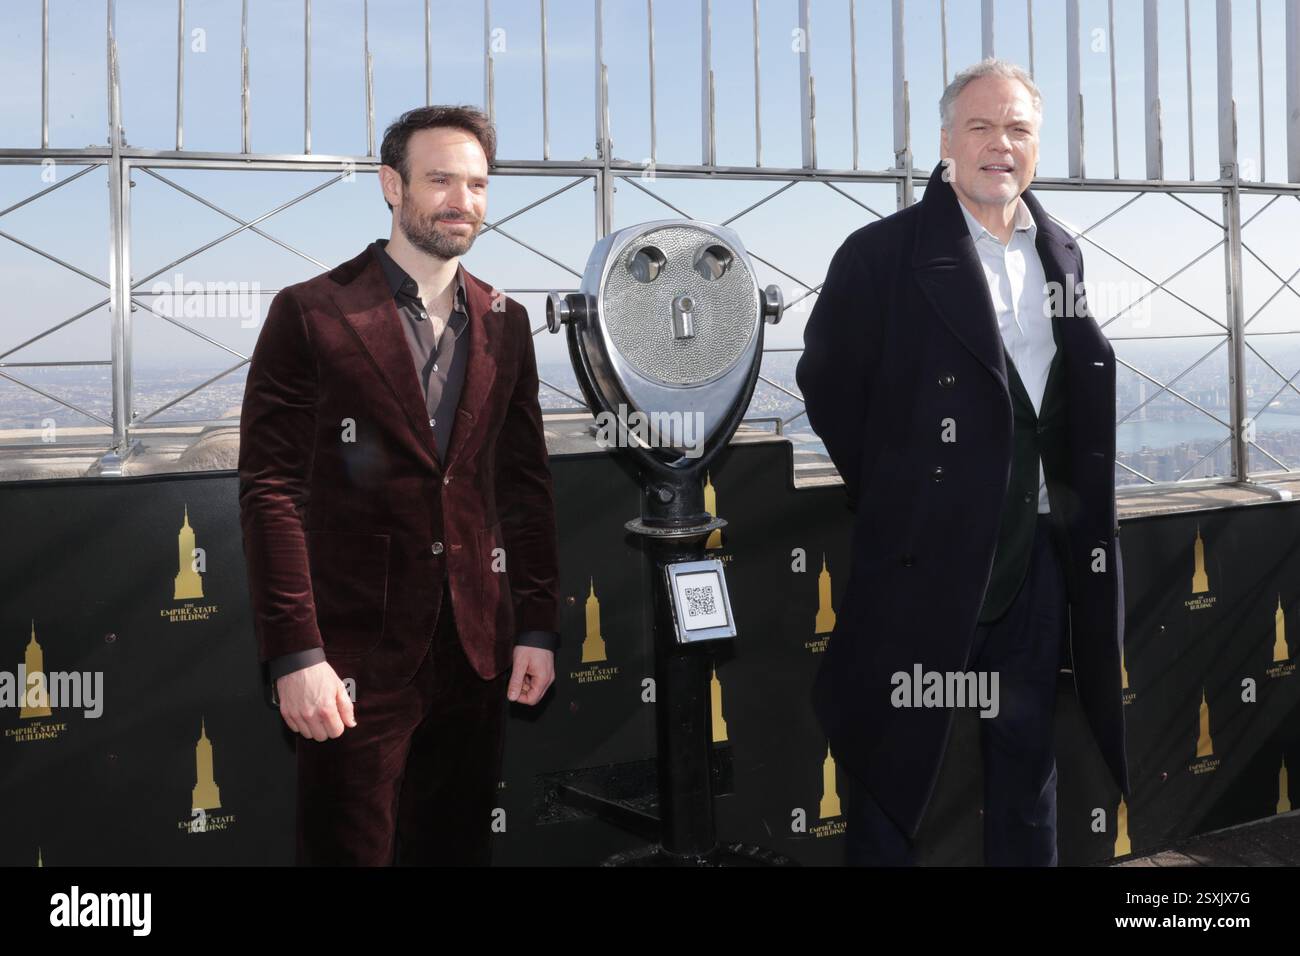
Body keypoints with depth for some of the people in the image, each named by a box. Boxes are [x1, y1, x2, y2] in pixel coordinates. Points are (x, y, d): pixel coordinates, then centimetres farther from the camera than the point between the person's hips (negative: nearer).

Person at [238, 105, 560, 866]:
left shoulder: (505, 322, 9)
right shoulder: (312, 312, -6)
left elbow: (527, 484, 10)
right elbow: (273, 491, -9)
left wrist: (537, 629, 6)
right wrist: (296, 654, -15)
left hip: (478, 646, 4)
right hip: (357, 650, -4)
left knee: (459, 848, 15)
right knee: (351, 850, 7)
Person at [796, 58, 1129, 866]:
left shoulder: (1063, 255, 8)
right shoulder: (883, 253, -8)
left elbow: (1084, 395, 16)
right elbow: (826, 383, -6)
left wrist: (1071, 505, 8)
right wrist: (889, 491, -2)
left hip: (1037, 551, 5)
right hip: (926, 550, -5)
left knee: (1028, 751, 16)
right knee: (897, 753, 7)